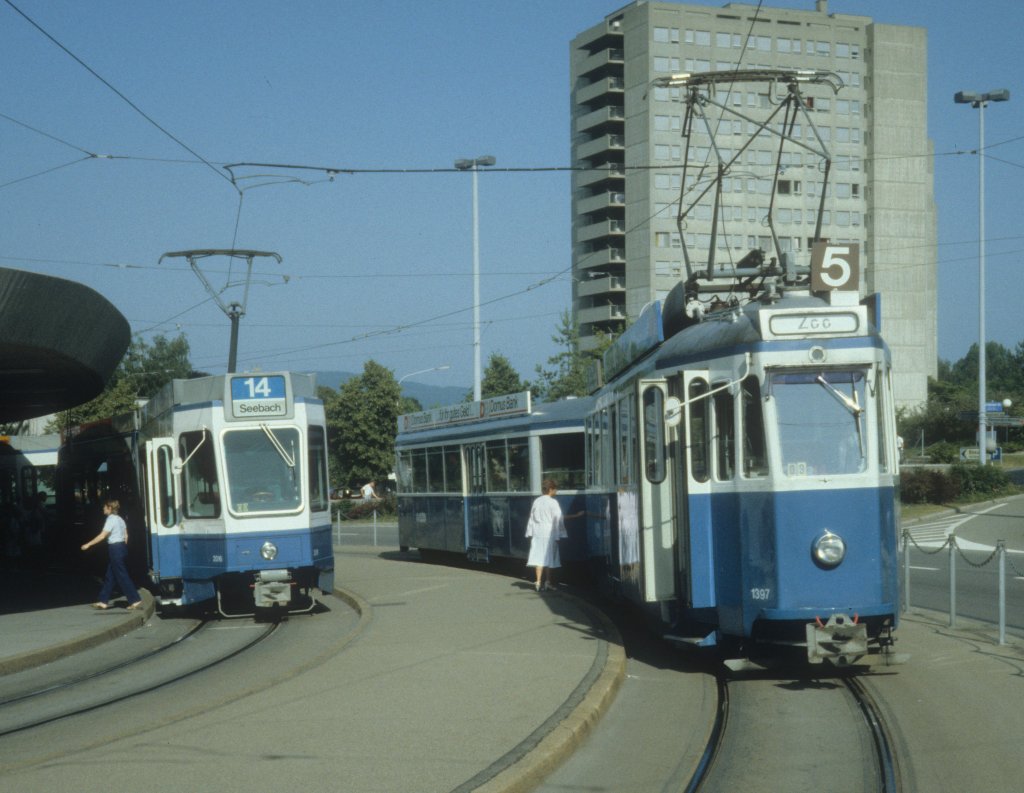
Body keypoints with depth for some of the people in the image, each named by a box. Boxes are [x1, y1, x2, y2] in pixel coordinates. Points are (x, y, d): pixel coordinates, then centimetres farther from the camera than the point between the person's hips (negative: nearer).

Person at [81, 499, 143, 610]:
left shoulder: (111, 519, -14)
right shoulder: (120, 519, 11)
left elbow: (102, 536, -17)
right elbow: (126, 536, 13)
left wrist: (88, 544, -13)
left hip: (115, 549, -9)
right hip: (122, 547, 9)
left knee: (122, 577, -6)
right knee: (110, 576, 13)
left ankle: (136, 600, -7)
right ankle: (104, 601, 17)